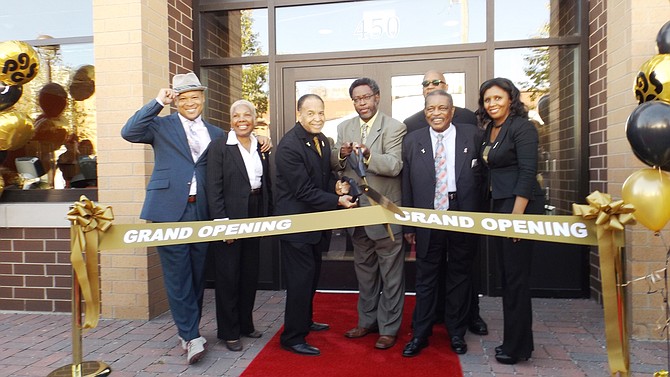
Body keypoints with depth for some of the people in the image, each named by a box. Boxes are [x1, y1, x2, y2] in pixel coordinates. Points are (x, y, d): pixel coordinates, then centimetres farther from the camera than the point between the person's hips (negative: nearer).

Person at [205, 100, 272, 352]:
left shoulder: (261, 147, 9)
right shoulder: (219, 147, -7)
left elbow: (267, 185, 12)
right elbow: (214, 188, -12)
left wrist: (267, 216, 6)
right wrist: (222, 223, -17)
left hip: (255, 218, 6)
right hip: (230, 219, -5)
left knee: (250, 274, 15)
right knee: (228, 276, 4)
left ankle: (246, 323, 31)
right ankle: (228, 331, 19)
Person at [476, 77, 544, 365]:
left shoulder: (521, 127, -10)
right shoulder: (489, 130, 14)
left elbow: (528, 173, -17)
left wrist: (516, 215, -22)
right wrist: (495, 211, 12)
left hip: (520, 206, -8)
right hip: (498, 206, 8)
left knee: (516, 277, 0)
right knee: (506, 275, 13)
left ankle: (517, 346, 14)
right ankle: (514, 339, 26)